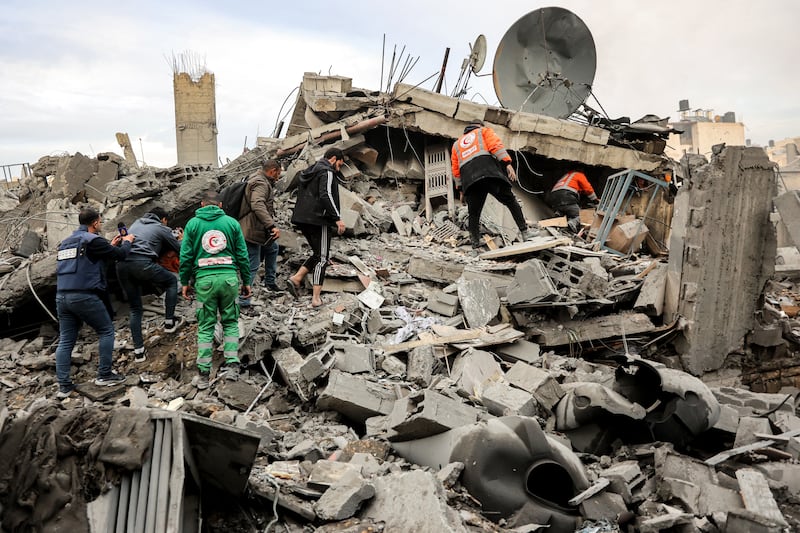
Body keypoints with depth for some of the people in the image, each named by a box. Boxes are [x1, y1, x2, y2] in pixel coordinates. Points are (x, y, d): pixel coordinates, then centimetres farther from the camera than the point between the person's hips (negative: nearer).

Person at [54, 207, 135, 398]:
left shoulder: (66, 242, 19)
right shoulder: (92, 240, -8)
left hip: (62, 296, 8)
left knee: (66, 341, 9)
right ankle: (104, 374, 9)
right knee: (106, 331, 8)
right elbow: (120, 254, -4)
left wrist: (111, 246, 30)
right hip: (85, 296, -8)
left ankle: (64, 385, 9)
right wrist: (127, 242, 17)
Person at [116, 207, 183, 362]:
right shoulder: (162, 229, 16)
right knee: (172, 280, 22)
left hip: (121, 264, 5)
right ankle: (169, 322, 21)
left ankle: (138, 351, 12)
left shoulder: (136, 223, 30)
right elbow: (180, 250, 21)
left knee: (134, 309, 16)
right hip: (142, 263, -5)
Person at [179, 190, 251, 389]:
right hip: (229, 277, 0)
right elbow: (242, 254, 5)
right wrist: (246, 281, 12)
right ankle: (232, 365, 3)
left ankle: (203, 374, 8)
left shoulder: (193, 223, 6)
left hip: (204, 279, 0)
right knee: (230, 323, 14)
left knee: (205, 327, 7)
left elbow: (185, 255, 2)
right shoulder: (231, 222, 6)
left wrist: (185, 282, 11)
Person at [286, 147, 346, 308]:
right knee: (322, 257, -2)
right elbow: (326, 195, -22)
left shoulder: (308, 172, 21)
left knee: (318, 253, 20)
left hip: (302, 218, 9)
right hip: (319, 219, -8)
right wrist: (337, 218, -21)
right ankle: (316, 297, -5)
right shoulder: (327, 172, -8)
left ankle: (296, 278, 7)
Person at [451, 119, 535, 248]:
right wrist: (508, 164, -6)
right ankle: (525, 232, -9)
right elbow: (496, 146, 4)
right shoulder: (484, 131, 24)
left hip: (469, 181, 3)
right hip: (490, 172, -3)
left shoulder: (456, 144, 35)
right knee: (511, 201, 0)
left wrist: (461, 189, 30)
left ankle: (475, 245, -1)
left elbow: (456, 170, 28)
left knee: (473, 214, 7)